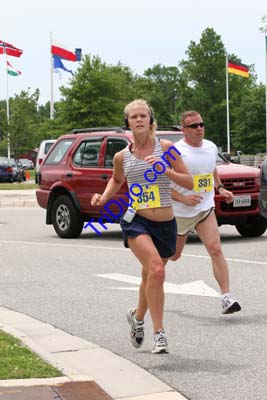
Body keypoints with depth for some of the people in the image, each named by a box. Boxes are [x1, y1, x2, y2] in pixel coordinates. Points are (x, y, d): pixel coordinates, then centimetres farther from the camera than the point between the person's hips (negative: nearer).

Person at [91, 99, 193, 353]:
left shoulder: (166, 148, 0)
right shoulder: (122, 157, 5)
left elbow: (189, 182, -1)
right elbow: (116, 180, 26)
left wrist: (166, 170, -16)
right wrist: (103, 197, 8)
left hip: (166, 225, 2)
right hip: (136, 221, -1)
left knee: (151, 277, 14)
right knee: (156, 269, -25)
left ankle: (137, 316, 45)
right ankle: (158, 332, -18)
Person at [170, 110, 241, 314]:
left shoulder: (211, 147, 3)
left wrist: (220, 188, 8)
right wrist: (183, 198, -26)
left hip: (206, 208, 3)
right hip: (180, 213, -3)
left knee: (215, 250, -15)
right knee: (172, 256, 12)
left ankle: (227, 297, -16)